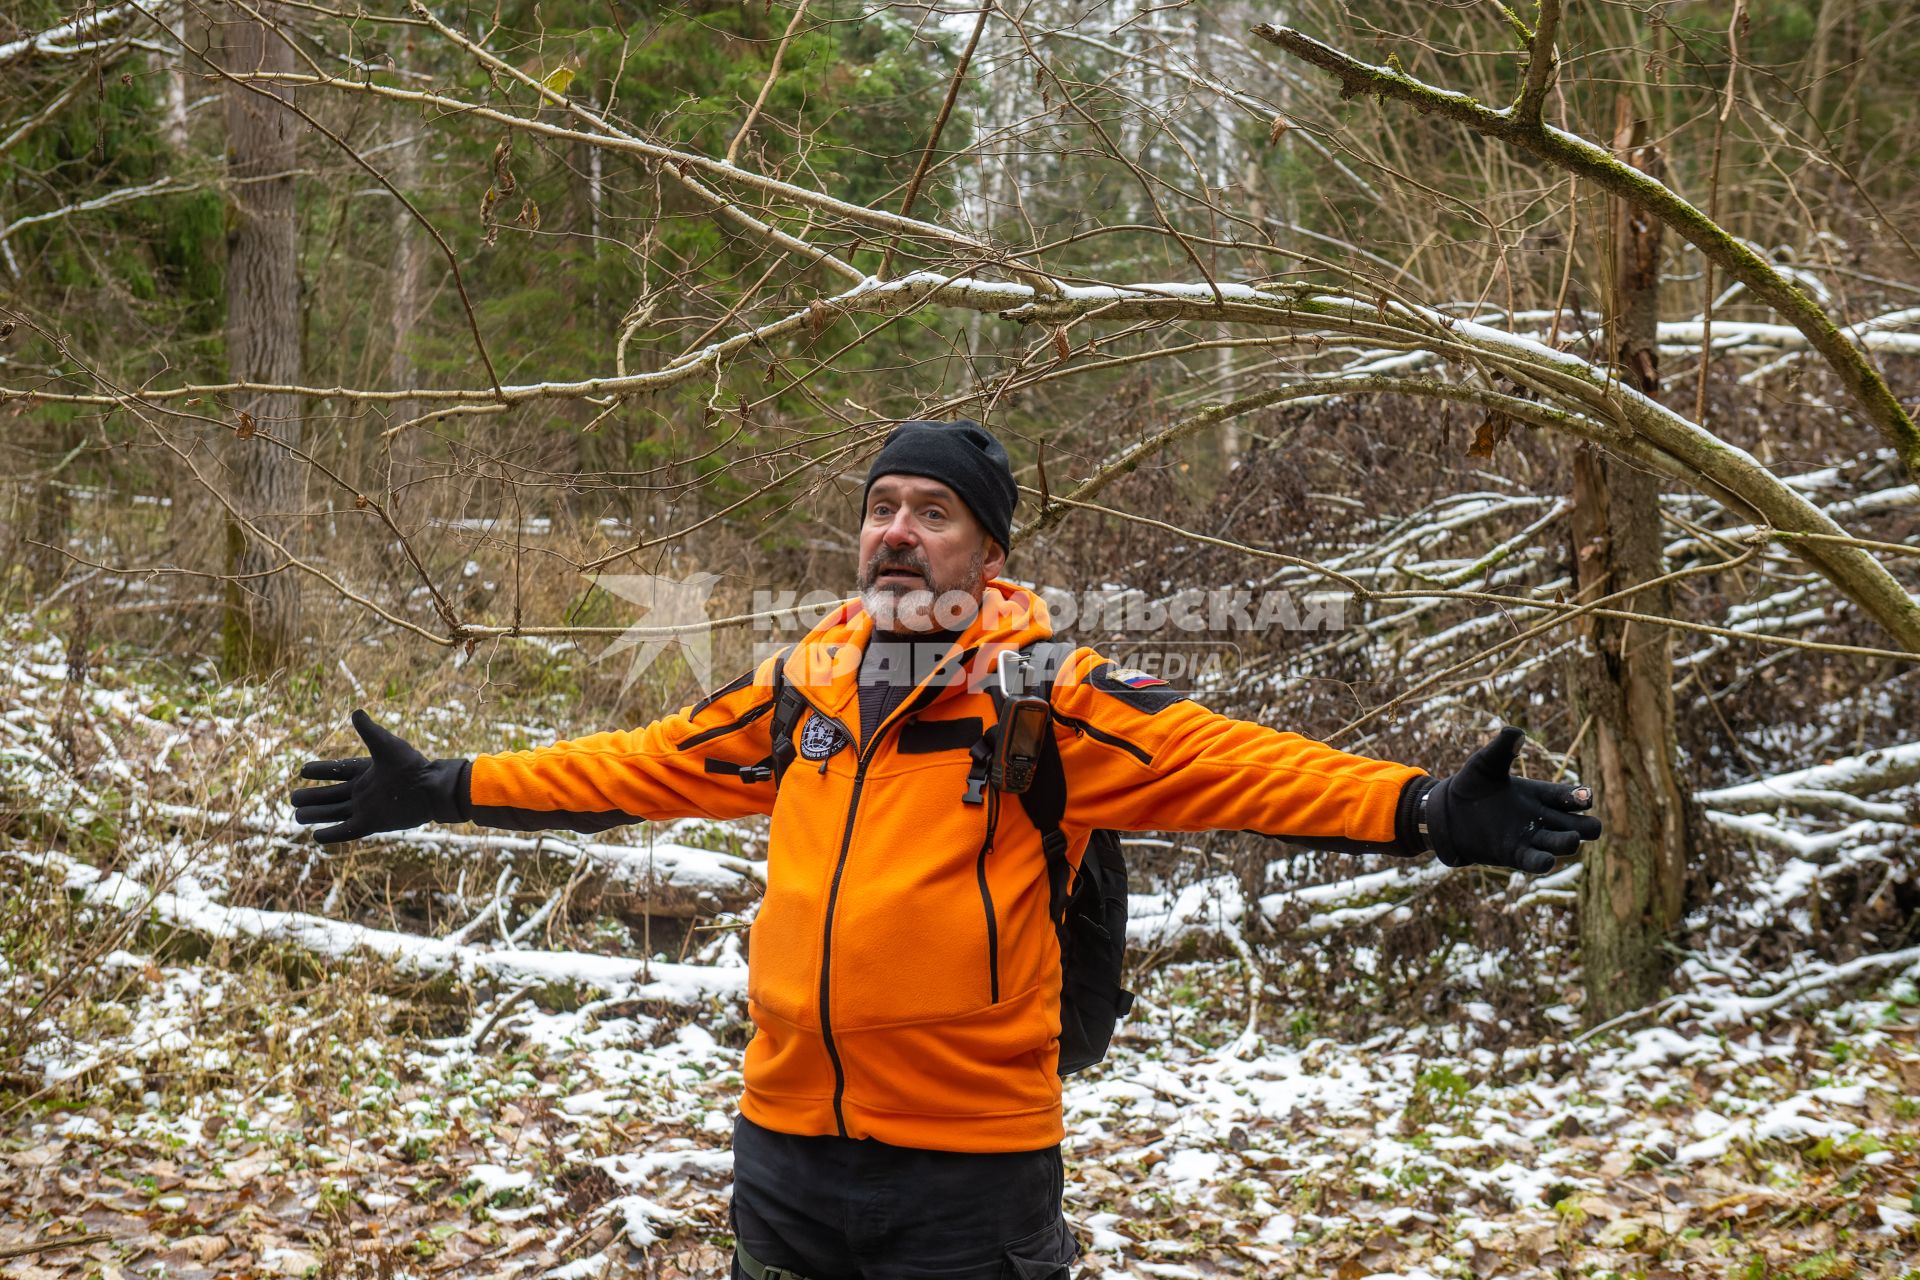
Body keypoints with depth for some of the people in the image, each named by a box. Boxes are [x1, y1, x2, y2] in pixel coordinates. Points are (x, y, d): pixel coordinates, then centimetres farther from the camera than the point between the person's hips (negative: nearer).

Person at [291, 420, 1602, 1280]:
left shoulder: (1050, 697, -7)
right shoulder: (804, 685, 7)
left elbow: (1228, 762, -15)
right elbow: (645, 766, 16)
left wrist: (1423, 811, -28)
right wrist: (446, 789, 18)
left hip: (966, 1163, -5)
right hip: (789, 1140, 5)